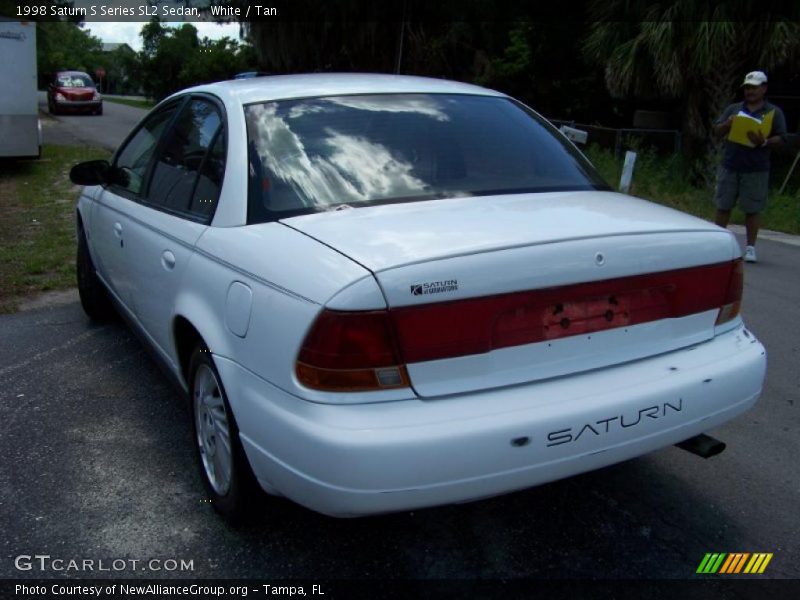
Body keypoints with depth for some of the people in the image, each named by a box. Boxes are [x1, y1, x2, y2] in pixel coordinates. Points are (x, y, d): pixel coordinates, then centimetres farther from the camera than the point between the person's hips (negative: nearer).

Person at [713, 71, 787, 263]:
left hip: (756, 170, -2)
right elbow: (717, 131, 10)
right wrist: (727, 125, -12)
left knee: (752, 209, 1)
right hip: (729, 167, 3)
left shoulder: (774, 112, 6)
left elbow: (780, 139, 0)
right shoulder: (733, 109, 14)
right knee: (723, 206, 6)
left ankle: (750, 247, 8)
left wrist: (764, 142, -20)